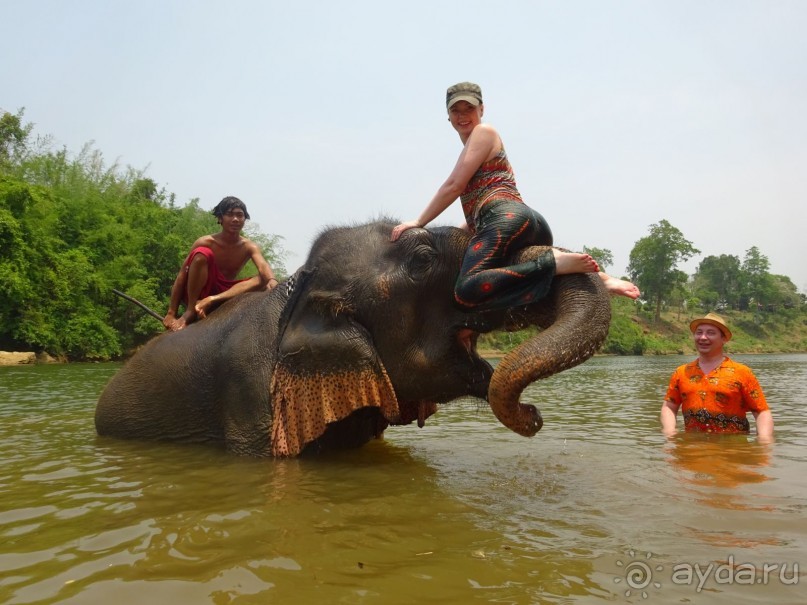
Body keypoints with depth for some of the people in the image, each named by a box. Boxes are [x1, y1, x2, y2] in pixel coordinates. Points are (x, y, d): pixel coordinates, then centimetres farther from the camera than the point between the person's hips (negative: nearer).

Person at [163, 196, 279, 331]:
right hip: (196, 292, -3)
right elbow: (182, 275, -15)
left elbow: (263, 266, -26)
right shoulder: (205, 242, -12)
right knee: (202, 254, -28)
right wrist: (171, 313, -22)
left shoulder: (249, 247, -6)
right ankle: (190, 311, -26)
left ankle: (211, 301, -35)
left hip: (225, 293, 3)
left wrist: (272, 281, -52)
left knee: (263, 280, -21)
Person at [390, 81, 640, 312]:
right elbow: (478, 204, 31)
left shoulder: (484, 132, 7)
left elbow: (454, 186, -2)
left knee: (468, 291, -32)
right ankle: (599, 277, 10)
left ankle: (555, 263, -33)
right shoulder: (473, 150, 35)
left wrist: (419, 223, 2)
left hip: (507, 218, -11)